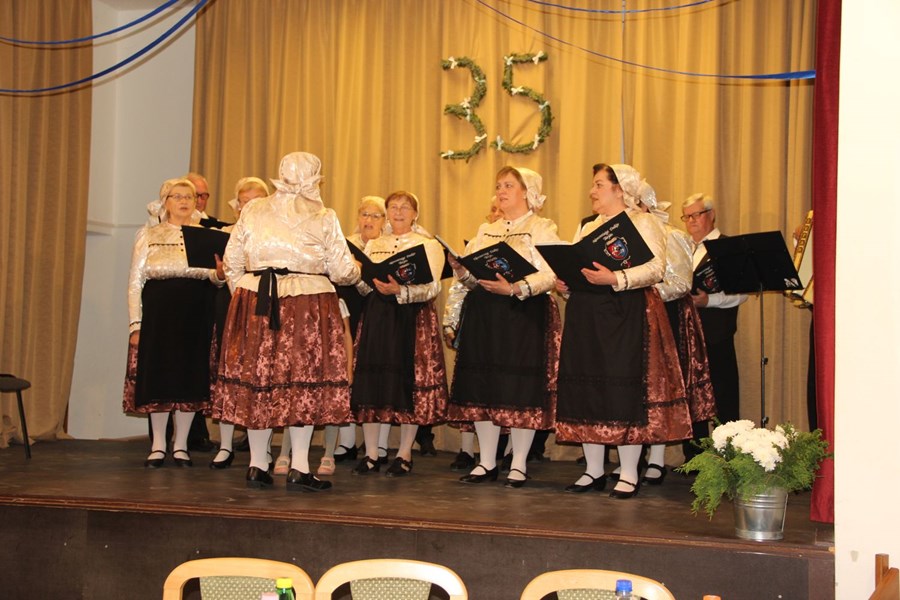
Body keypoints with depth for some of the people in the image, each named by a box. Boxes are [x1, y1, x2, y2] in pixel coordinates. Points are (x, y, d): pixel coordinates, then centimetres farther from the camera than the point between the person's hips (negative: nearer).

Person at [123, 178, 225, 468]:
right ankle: (158, 445, 12)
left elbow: (213, 276, 7)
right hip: (158, 312, -1)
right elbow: (135, 281, 4)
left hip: (196, 314, 1)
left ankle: (181, 444, 14)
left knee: (190, 375, 2)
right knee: (157, 376, 0)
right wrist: (135, 323, -5)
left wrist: (219, 275, -18)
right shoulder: (148, 235, 7)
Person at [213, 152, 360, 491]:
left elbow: (232, 264, 9)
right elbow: (342, 272, 0)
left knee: (258, 376, 8)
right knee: (304, 380, 2)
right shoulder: (323, 218, -1)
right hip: (307, 306, -3)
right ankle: (299, 469, 2)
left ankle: (257, 466, 13)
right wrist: (357, 272, 21)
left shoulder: (252, 212, 7)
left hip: (255, 303, 3)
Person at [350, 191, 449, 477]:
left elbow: (432, 287, -9)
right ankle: (371, 453, 7)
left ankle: (404, 454, 6)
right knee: (372, 379, -2)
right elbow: (362, 287, 11)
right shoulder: (373, 245, 17)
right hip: (377, 316, 3)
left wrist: (400, 291, -25)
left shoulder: (429, 246, 4)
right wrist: (375, 283, -12)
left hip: (413, 318, -3)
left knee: (409, 383, -4)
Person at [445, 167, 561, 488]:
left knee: (521, 388, -6)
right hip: (482, 313, 6)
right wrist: (463, 272, -7)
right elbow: (469, 273, 16)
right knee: (481, 386, 3)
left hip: (523, 313, -5)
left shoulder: (542, 228, 2)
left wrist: (515, 288, -24)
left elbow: (550, 274, -11)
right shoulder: (485, 230, 20)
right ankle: (487, 463, 12)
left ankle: (518, 464, 4)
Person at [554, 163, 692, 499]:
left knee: (625, 390, -8)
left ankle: (629, 474, 0)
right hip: (585, 316, 7)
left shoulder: (643, 223, 0)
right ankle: (593, 471, 13)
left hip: (626, 314, -6)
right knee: (585, 390, 4)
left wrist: (616, 279, -25)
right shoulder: (588, 229, 21)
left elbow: (656, 268, -13)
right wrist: (564, 284, -2)